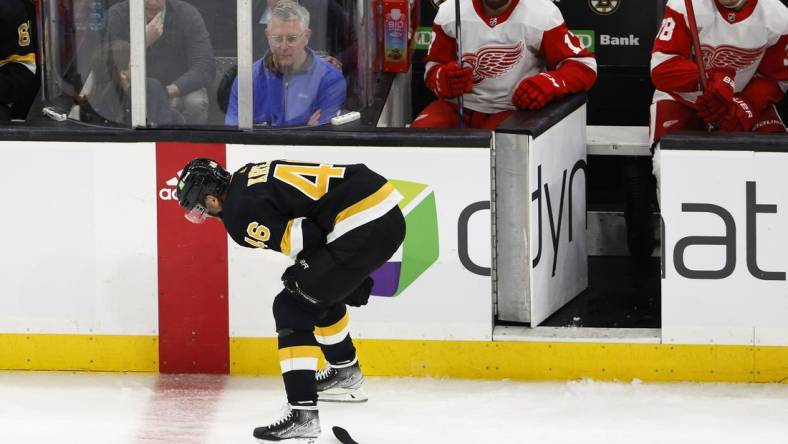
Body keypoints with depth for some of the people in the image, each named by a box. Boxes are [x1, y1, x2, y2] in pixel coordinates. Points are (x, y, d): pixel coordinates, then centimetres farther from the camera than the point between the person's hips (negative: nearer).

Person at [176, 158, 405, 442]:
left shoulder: (240, 214, -9)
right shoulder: (249, 177, 18)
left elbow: (307, 238, -15)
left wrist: (304, 271, 4)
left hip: (362, 225, -10)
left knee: (293, 308, -3)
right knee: (320, 290, 31)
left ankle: (302, 414, -9)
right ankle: (346, 376, 49)